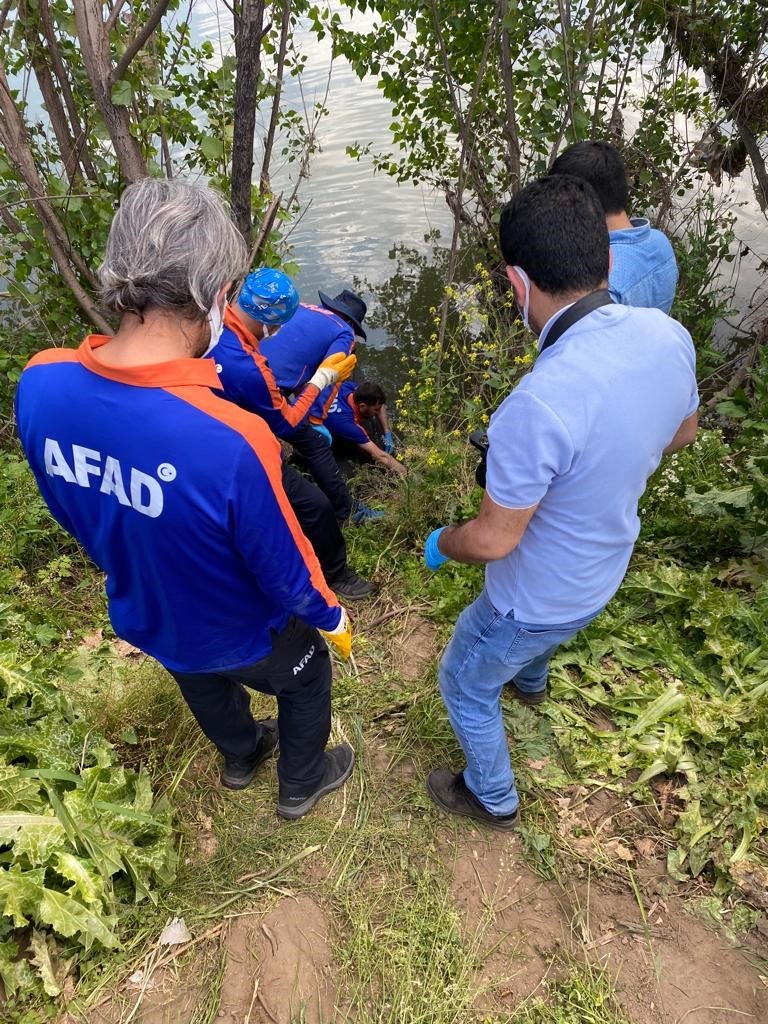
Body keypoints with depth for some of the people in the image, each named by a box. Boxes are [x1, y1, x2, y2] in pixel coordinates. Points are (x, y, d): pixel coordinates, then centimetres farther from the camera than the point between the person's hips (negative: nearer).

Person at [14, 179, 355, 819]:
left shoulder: (39, 386, -23)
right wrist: (331, 617, -4)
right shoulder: (231, 441, -43)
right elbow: (285, 571, -26)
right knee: (306, 681, 29)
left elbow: (71, 511, -4)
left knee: (204, 688, 36)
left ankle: (241, 756, 67)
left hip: (144, 618, 5)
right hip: (241, 633, -5)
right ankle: (302, 783, 56)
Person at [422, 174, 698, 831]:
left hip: (538, 600, -7)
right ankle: (531, 683, 72)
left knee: (464, 685, 21)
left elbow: (493, 541, -29)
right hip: (604, 573, 7)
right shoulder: (669, 335, -16)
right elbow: (682, 432, 3)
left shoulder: (538, 405, -41)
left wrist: (440, 544, -7)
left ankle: (492, 798, 46)